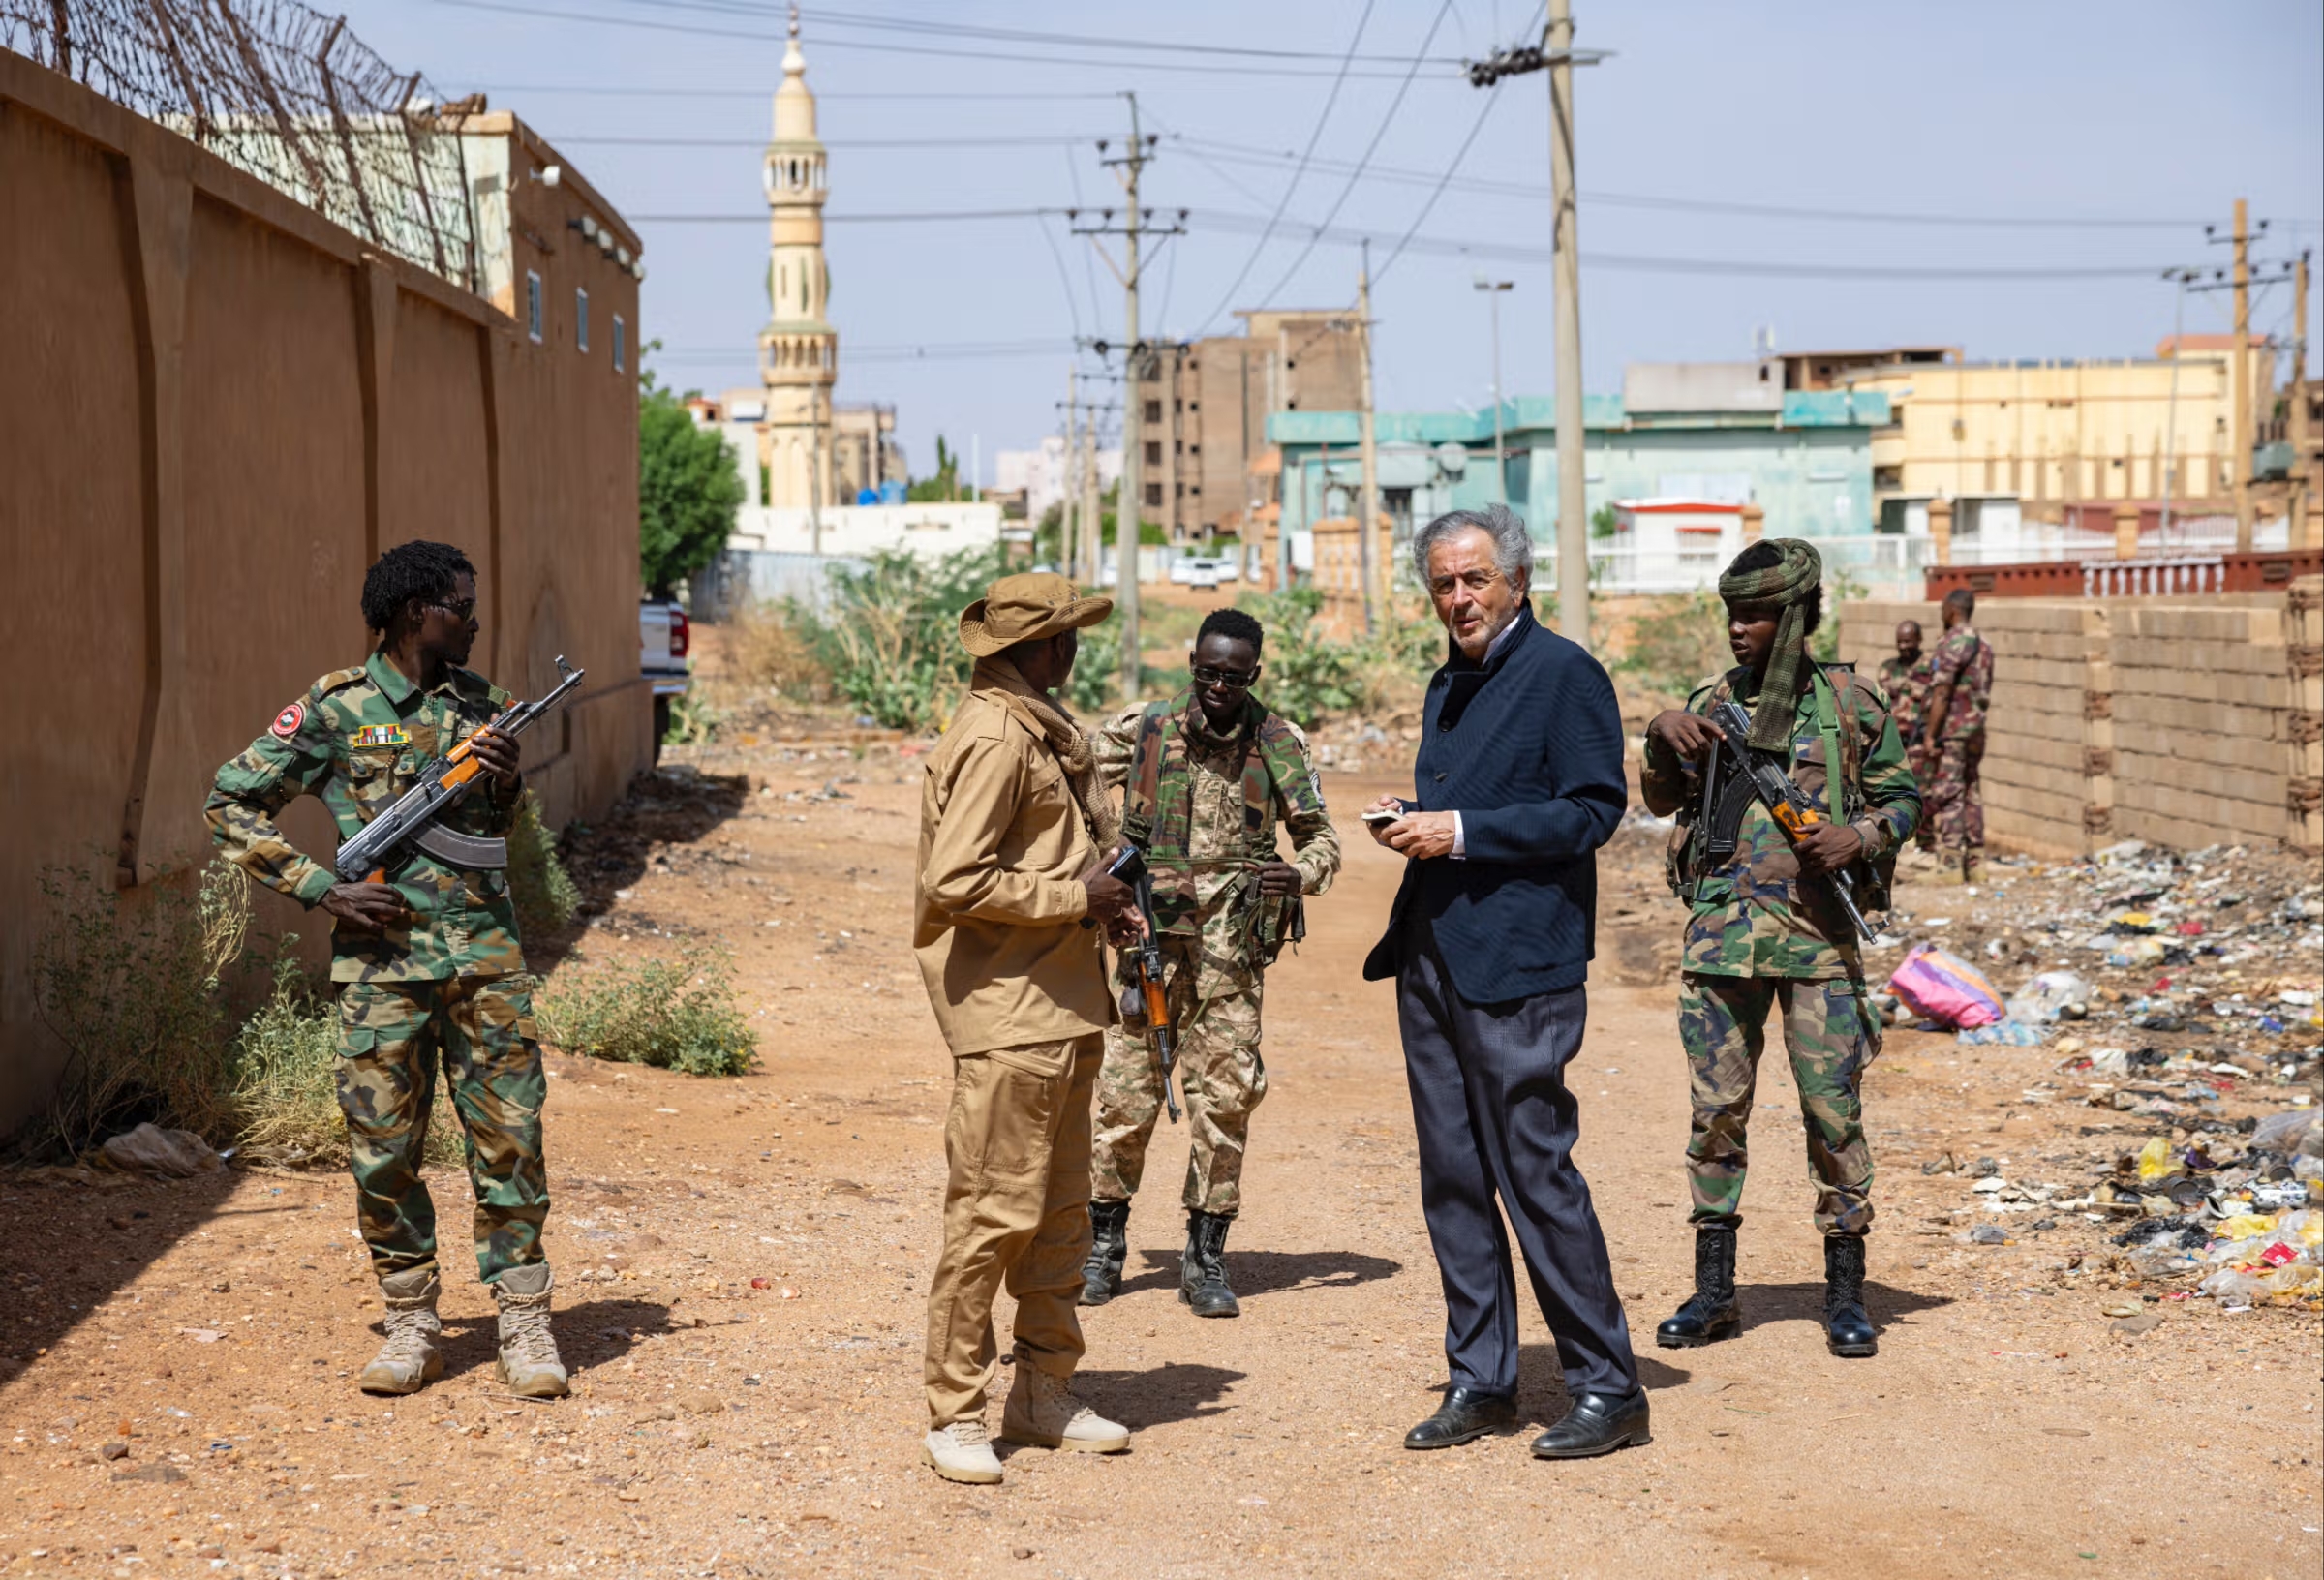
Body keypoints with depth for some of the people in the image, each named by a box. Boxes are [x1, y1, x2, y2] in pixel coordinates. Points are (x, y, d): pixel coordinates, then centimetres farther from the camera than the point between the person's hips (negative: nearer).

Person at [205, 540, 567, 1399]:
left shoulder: (479, 702, 11)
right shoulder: (335, 710, -1)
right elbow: (231, 804, 1)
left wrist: (505, 783, -2)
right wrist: (324, 890, -7)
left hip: (486, 952, 3)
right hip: (384, 961, -3)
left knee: (510, 1138, 1)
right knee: (384, 1149, 2)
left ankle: (525, 1325, 8)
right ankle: (411, 1325, 15)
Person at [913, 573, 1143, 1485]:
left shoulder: (1042, 732, 17)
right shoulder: (994, 737, -14)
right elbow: (954, 880, -22)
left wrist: (1102, 902, 10)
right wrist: (1075, 897, -14)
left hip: (1064, 1009, 10)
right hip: (1006, 1013, -10)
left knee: (1061, 1212, 14)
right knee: (995, 1212, -7)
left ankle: (1045, 1393, 24)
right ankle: (954, 1416, 1)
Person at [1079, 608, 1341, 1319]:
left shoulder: (1281, 745, 1)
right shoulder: (1138, 731, 0)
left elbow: (1321, 837, 8)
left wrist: (1299, 873, -15)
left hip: (1234, 948, 0)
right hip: (1151, 938, 0)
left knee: (1225, 1097, 1)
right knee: (1125, 1092, 1)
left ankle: (1206, 1258, 11)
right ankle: (1104, 1240, 18)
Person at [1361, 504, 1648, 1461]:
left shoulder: (1564, 673, -6)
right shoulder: (1448, 686, 19)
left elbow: (1591, 810, -13)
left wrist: (1460, 833, -17)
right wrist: (1410, 823, 5)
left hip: (1518, 964, -8)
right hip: (1431, 955, 8)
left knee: (1537, 1174, -6)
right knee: (1452, 1179, 10)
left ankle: (1607, 1390, 3)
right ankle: (1481, 1381, 19)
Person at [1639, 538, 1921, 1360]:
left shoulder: (1848, 704, 3)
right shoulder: (1710, 701, 11)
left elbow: (1902, 798, 8)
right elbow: (1661, 801, 8)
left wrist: (1860, 838, -12)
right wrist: (1662, 737, -11)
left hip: (1816, 930, -3)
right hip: (1721, 929, 3)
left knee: (1833, 1109, -1)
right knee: (1715, 1108, 5)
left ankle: (1846, 1292, 10)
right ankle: (1713, 1290, 14)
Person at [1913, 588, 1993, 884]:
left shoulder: (1951, 645, -14)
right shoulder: (1984, 646, 13)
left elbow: (1941, 695, -19)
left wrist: (1929, 736, -18)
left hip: (1949, 730, -9)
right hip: (1974, 732, 9)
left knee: (1946, 797, -7)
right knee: (1970, 794, 11)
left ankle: (1950, 865, -10)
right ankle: (1974, 866, 13)